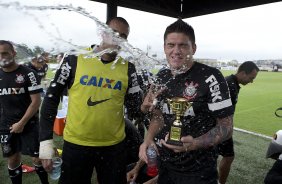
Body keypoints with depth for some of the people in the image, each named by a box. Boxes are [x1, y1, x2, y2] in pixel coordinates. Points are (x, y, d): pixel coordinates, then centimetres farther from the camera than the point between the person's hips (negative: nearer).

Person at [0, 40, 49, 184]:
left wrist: (22, 123, -13)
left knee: (37, 158, 2)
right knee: (12, 160, 14)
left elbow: (36, 101, -11)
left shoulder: (27, 73, -10)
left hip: (29, 124, -4)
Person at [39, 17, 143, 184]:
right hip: (75, 144, -1)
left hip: (114, 145, 2)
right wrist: (46, 140, -4)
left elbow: (134, 109, 2)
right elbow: (52, 98, -2)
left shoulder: (128, 68, -2)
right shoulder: (76, 59, -7)